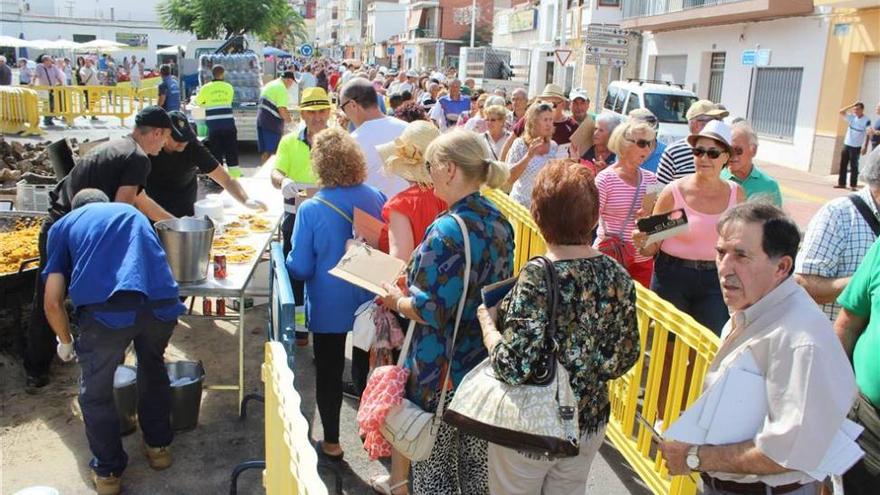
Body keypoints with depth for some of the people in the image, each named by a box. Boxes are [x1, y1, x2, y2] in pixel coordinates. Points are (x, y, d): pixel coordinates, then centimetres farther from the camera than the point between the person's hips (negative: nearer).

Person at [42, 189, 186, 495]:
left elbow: (53, 302, 15)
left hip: (106, 308, -3)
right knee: (153, 369, 32)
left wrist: (65, 342, 33)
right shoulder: (133, 213, 35)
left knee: (96, 393, 22)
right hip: (161, 303, 3)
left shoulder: (63, 225, 25)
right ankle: (158, 445, 46)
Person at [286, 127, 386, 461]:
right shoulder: (376, 199, -10)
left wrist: (289, 258, 5)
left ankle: (331, 442, 27)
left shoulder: (310, 210, -20)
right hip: (370, 303, 4)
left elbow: (300, 269, -15)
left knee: (329, 372, 13)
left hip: (329, 306, -3)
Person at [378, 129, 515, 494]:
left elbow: (430, 311, -24)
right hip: (485, 365, 7)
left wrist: (397, 301, -4)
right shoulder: (499, 222, 1)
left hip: (442, 370, -7)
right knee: (476, 463, 22)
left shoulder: (446, 231, -24)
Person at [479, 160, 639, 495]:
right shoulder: (618, 275, -9)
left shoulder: (537, 278, -26)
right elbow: (625, 358, 0)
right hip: (591, 424, 5)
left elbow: (512, 367, -28)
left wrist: (486, 320, -13)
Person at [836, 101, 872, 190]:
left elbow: (867, 134, -9)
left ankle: (853, 185, 4)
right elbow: (841, 112, -2)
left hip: (856, 147, -5)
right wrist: (852, 106, -8)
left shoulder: (866, 120, -9)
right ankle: (842, 183, 13)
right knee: (843, 165, 6)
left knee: (854, 166, -2)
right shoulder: (852, 116, 4)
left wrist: (865, 147, -13)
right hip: (846, 144, 5)